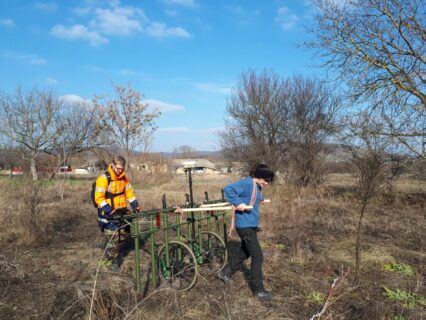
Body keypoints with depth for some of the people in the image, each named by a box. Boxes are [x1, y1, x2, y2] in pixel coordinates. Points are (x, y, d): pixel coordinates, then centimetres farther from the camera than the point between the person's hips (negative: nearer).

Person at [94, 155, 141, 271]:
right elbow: (99, 198, -20)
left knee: (125, 235, 12)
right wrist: (109, 210, -29)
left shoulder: (123, 178, 5)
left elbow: (129, 193, 12)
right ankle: (112, 260, 10)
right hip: (108, 213, -6)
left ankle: (120, 255, 31)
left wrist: (135, 205, -1)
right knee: (112, 238, -5)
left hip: (121, 211, 7)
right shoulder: (104, 178, -16)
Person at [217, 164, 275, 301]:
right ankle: (258, 290, 7)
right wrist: (238, 203, -31)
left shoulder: (257, 186, 8)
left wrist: (259, 199, 4)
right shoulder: (246, 183, -21)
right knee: (257, 256, -5)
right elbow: (228, 189, -26)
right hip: (245, 225, -10)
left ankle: (225, 273, 40)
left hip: (251, 224, 10)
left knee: (244, 252, 24)